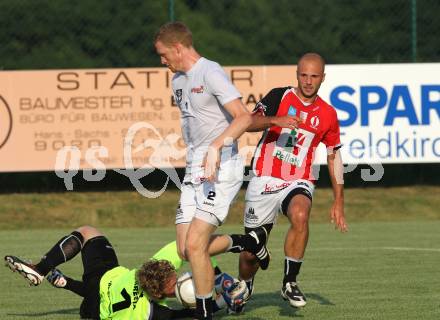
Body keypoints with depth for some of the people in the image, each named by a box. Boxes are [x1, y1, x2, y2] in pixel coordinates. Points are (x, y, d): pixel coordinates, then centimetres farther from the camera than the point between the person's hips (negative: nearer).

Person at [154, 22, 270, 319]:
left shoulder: (210, 73, -12)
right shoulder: (179, 80, 17)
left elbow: (244, 117, -21)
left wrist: (216, 146, -32)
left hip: (221, 168, -9)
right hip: (194, 170, 9)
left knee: (195, 245, -15)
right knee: (185, 249, 1)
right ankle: (250, 242, 23)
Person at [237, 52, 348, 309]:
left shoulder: (328, 114, 7)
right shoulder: (279, 97, 0)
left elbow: (334, 157, 15)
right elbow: (249, 123, -13)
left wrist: (339, 202, 11)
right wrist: (276, 120, -33)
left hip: (299, 182, 1)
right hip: (265, 180, 0)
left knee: (300, 215, -35)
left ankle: (290, 283, -22)